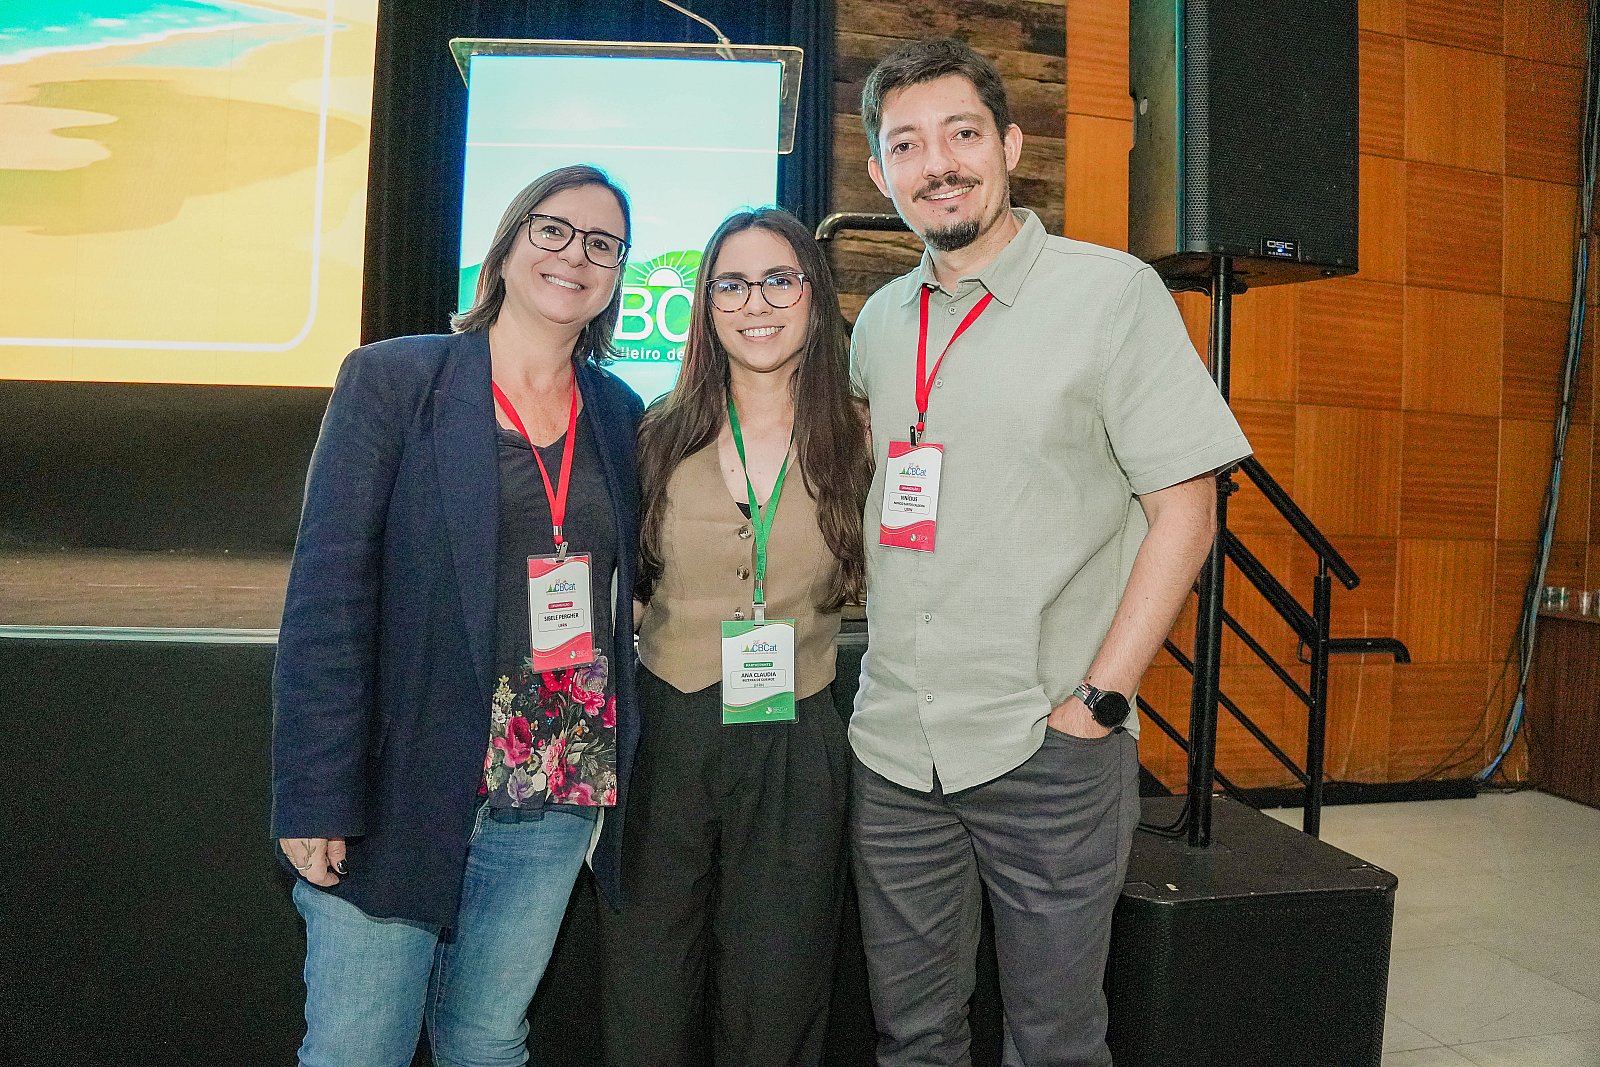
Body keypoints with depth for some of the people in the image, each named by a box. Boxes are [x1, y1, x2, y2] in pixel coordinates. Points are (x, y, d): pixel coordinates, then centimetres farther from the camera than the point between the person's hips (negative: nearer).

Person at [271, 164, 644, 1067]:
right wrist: (314, 794, -13)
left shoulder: (620, 414, 9)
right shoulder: (393, 380, -4)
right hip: (401, 789, -3)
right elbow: (329, 593, -9)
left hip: (556, 798, 4)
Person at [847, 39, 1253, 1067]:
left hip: (1048, 752, -4)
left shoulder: (1112, 291, -6)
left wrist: (1098, 702, -13)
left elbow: (1185, 510, -8)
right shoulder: (880, 321, 10)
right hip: (894, 748, 5)